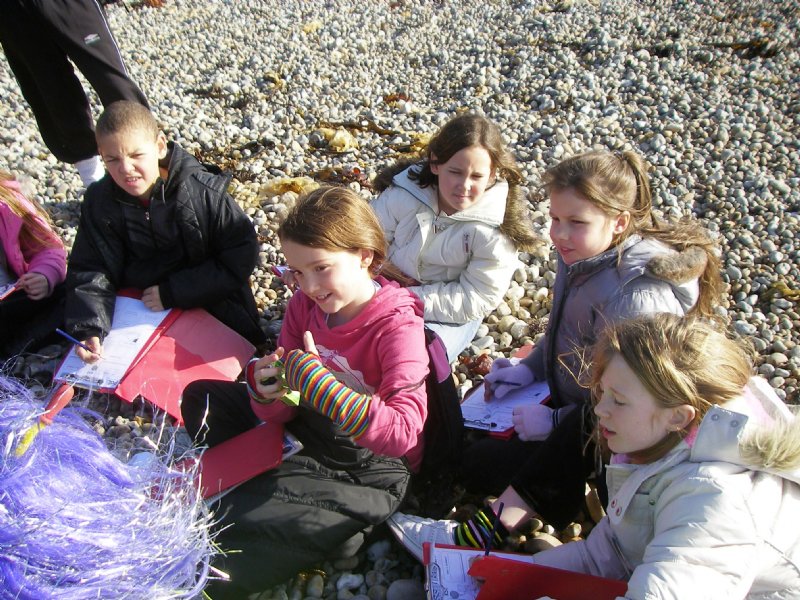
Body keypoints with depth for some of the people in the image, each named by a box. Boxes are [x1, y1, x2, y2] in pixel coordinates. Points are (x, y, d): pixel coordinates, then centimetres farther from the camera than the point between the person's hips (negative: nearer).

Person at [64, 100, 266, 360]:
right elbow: (90, 271, -6)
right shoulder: (100, 202, -4)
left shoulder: (204, 192, -16)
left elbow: (241, 257, -17)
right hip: (140, 316, 4)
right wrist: (88, 329, -25)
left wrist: (172, 292, -18)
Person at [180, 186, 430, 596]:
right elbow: (281, 413, 2)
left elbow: (402, 434, -33)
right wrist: (268, 392, -23)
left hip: (366, 471, -8)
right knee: (201, 397, 4)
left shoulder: (397, 326, -21)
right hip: (304, 431, 8)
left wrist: (316, 381, -38)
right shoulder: (304, 304, -3)